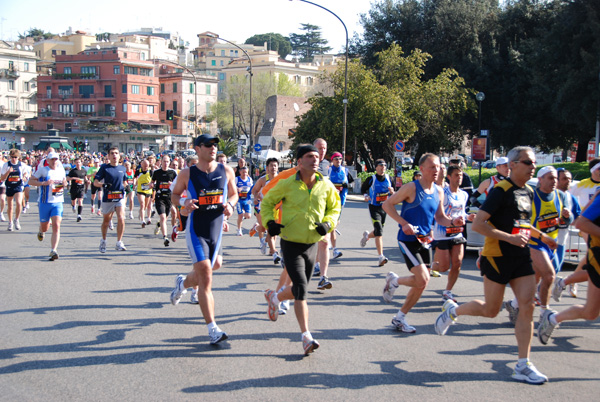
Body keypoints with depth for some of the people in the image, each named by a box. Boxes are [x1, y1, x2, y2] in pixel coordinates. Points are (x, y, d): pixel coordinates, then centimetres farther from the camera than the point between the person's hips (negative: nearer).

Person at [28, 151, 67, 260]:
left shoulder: (61, 171, 10)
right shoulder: (42, 170, -3)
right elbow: (30, 181, -5)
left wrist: (65, 184, 4)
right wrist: (43, 183, -20)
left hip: (58, 203, 2)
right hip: (45, 202, -2)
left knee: (56, 226, -13)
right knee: (44, 227, 9)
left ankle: (54, 251, -13)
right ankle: (41, 231, 48)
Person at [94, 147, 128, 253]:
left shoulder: (123, 168, 9)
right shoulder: (104, 168, -2)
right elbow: (95, 182, -5)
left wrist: (125, 187, 5)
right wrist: (103, 185, -24)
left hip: (120, 198, 2)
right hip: (107, 199, -2)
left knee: (121, 219, -16)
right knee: (106, 221, 12)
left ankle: (119, 243, -7)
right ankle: (103, 241, 35)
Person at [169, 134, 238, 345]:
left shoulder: (226, 171, 2)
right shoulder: (187, 174, -4)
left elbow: (234, 194, 15)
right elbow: (174, 195, 8)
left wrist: (230, 204, -8)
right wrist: (184, 202, -14)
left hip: (216, 231, 4)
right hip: (196, 231, -4)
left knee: (203, 275, 17)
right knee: (205, 276, -14)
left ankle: (183, 283, 55)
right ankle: (213, 329, -12)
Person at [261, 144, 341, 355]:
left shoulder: (326, 186, -2)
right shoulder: (287, 184, -10)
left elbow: (335, 207, 14)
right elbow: (267, 202, 4)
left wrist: (328, 223, -6)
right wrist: (270, 221, -13)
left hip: (312, 244, 4)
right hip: (291, 244, -4)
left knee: (300, 289, 15)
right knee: (301, 290, -13)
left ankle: (275, 297, 47)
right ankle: (306, 337, -7)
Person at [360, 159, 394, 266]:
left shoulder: (388, 178, 4)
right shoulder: (371, 179, -6)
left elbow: (393, 191, 15)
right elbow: (363, 188, 7)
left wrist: (392, 192, -8)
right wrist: (366, 196, -11)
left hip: (384, 208, 5)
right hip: (374, 208, -5)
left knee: (378, 231, 15)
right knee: (379, 232, -16)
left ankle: (367, 235, 52)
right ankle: (381, 257, -17)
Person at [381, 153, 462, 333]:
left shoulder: (439, 191, 8)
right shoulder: (412, 188, -13)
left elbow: (440, 217, 17)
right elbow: (387, 204, -9)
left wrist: (453, 222, -6)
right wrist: (404, 223, -19)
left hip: (425, 240, 7)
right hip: (408, 239, -7)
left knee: (421, 283, 8)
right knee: (423, 279, -17)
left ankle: (400, 318, 25)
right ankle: (394, 280, 12)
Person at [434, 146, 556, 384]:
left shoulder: (528, 192, 13)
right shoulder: (501, 190, -13)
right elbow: (478, 224, -20)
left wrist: (541, 236, 26)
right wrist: (509, 238, -26)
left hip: (521, 257, 7)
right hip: (498, 257, -7)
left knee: (527, 306, -3)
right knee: (491, 311, 2)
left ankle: (523, 366, 2)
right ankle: (452, 311, 30)